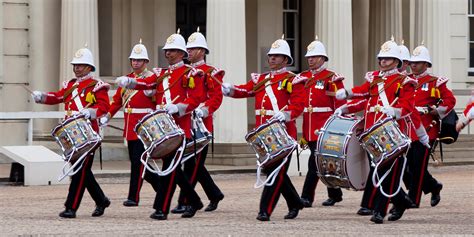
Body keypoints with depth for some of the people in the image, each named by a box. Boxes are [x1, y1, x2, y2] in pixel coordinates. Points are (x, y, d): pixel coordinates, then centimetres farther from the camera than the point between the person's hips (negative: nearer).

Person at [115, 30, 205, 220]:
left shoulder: (190, 73, -2)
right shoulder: (161, 73, 18)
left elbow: (195, 99, -9)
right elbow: (145, 84, 3)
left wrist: (176, 108, -23)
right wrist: (127, 81, -16)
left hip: (179, 126, -7)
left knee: (170, 167, -10)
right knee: (173, 168, 11)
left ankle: (161, 209, -10)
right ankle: (194, 201, 25)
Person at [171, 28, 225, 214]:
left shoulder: (210, 72, -5)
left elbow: (216, 97, -14)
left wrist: (203, 110, -29)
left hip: (201, 124, -7)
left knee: (192, 165, -8)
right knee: (195, 164, 11)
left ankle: (184, 202, -7)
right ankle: (215, 195, 26)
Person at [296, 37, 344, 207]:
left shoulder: (332, 78, -4)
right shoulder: (302, 77, 14)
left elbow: (340, 104, -5)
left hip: (324, 126, -6)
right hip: (308, 127, 6)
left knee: (315, 161, -12)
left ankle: (307, 197, -12)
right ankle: (335, 194, 24)